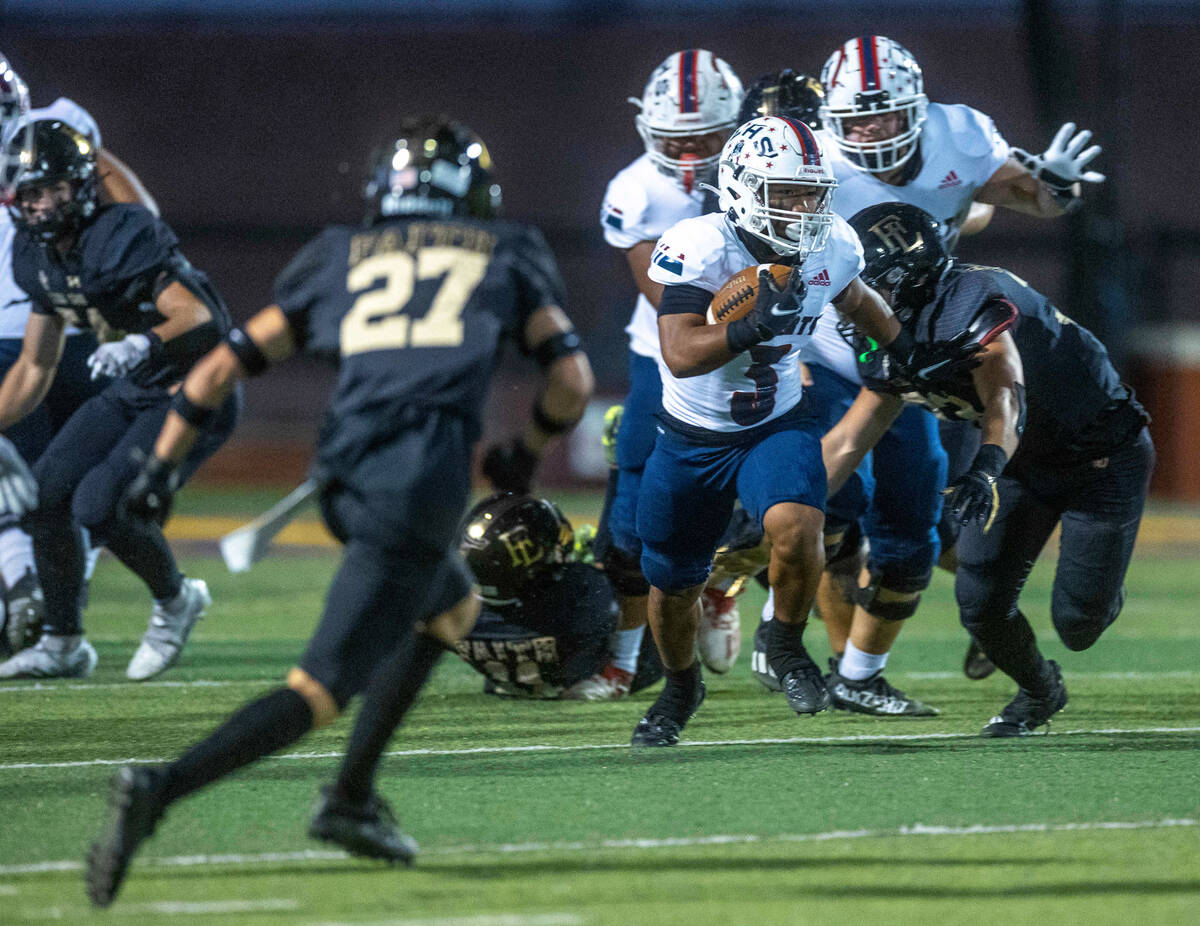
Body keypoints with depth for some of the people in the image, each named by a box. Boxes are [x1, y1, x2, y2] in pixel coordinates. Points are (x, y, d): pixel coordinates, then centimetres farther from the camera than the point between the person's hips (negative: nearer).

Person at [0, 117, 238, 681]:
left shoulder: (121, 238, -25)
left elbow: (200, 321, -34)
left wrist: (142, 345, -51)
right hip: (133, 390, 8)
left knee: (98, 507, -21)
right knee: (46, 496, -1)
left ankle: (175, 601, 7)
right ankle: (62, 645, 16)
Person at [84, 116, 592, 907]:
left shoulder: (341, 259, 24)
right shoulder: (509, 257, 18)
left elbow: (225, 366, 18)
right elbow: (572, 382, 13)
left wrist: (161, 467, 21)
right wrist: (528, 453, 31)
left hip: (345, 479, 5)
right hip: (424, 483, -5)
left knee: (452, 608, 32)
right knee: (321, 689, -5)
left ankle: (353, 797, 25)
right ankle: (163, 789, -25)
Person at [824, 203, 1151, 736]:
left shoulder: (974, 306, -33)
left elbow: (1006, 401, -47)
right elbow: (846, 444, 2)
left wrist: (986, 467, -66)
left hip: (1104, 452, -7)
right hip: (1027, 461, 7)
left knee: (1076, 623, -9)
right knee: (980, 602, -4)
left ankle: (1102, 594, 29)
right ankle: (1039, 692, 26)